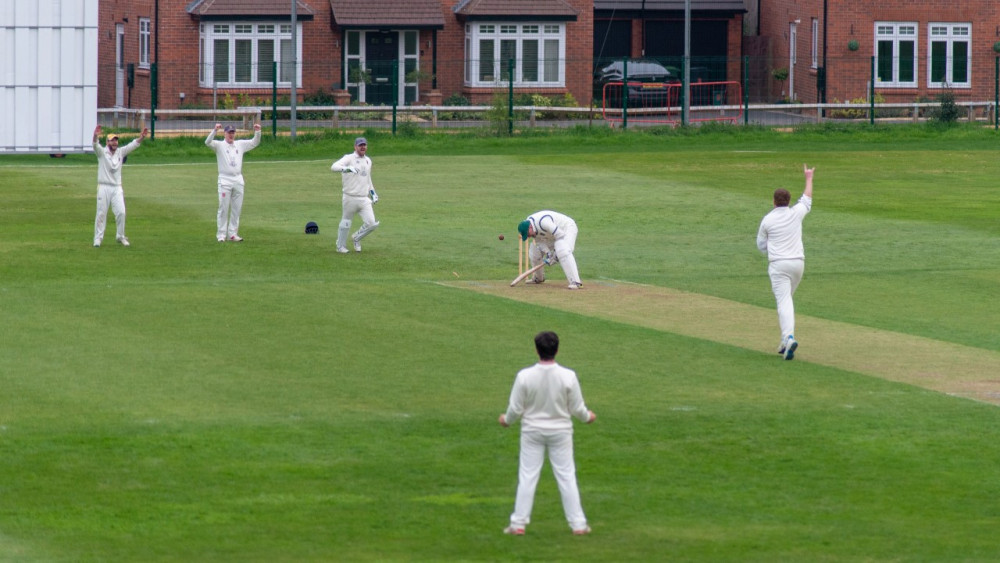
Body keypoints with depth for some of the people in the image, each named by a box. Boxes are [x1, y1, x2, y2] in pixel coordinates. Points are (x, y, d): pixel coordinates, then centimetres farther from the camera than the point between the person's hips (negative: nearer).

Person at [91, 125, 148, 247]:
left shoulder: (121, 152, 8)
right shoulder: (102, 152, -2)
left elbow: (133, 145, -3)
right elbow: (96, 145, -22)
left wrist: (142, 137, -21)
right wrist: (96, 136, -44)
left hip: (117, 188, 3)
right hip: (104, 187, -3)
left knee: (121, 212, -3)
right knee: (101, 213, 0)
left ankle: (120, 236, 12)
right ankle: (98, 238, 6)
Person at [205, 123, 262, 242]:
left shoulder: (240, 145, 13)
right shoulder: (219, 145, 0)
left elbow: (255, 142, 12)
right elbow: (208, 142, -17)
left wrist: (257, 131, -6)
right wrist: (215, 130, -32)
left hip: (238, 180, 4)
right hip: (225, 180, -4)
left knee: (236, 209, 6)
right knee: (223, 208, -4)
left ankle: (232, 234, 12)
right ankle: (221, 235, -2)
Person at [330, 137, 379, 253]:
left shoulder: (368, 161, 15)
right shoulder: (349, 158, -7)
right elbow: (334, 167, -24)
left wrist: (372, 192, 23)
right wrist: (347, 169, -41)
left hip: (364, 199, 5)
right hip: (350, 198, -5)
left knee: (371, 224, -4)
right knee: (346, 223, 4)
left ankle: (356, 238, 22)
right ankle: (341, 246, 23)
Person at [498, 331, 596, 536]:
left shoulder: (525, 376, -17)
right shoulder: (568, 376, -16)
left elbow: (516, 409, -9)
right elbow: (577, 408, -6)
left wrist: (507, 420, 13)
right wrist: (587, 417, 17)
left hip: (532, 431, 0)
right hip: (560, 432, 0)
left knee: (527, 477, 7)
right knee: (566, 477, 9)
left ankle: (518, 524, 9)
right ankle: (578, 524, 12)